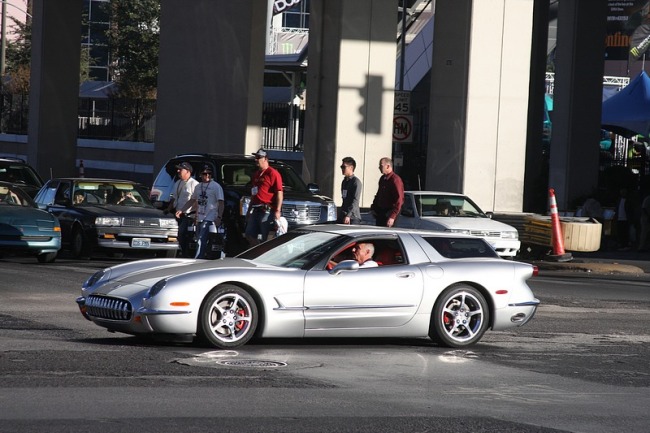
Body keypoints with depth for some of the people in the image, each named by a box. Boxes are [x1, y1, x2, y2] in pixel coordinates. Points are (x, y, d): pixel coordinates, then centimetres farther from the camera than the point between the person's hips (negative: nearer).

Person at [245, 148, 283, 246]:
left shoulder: (273, 173, -7)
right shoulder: (256, 175, 20)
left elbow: (279, 193, -13)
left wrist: (277, 211, -20)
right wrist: (249, 211, 25)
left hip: (267, 211, -9)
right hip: (256, 211, 9)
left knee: (267, 239, -8)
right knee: (250, 235, 8)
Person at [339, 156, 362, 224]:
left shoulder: (356, 182, -9)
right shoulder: (344, 182, 16)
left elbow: (355, 201, -17)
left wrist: (348, 215, -23)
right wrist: (341, 215, 17)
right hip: (343, 216, 8)